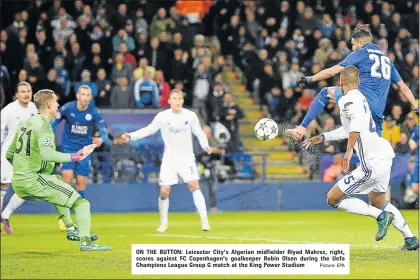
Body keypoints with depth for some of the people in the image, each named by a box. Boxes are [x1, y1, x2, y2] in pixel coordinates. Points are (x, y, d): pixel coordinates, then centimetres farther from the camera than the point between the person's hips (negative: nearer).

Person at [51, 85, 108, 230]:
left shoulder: (95, 112, -11)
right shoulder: (67, 108, -11)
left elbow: (103, 131, -11)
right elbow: (54, 123, 1)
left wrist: (101, 139, -34)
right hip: (68, 149, -1)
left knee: (81, 183, 1)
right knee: (67, 178, -16)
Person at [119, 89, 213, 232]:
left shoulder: (190, 116, -7)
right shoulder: (162, 116, -8)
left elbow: (199, 133, 3)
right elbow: (148, 130, -1)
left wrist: (205, 145, -16)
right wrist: (130, 136, -12)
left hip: (187, 157, -1)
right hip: (169, 159, 1)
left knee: (194, 185, -17)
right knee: (164, 191, -2)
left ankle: (204, 220, -15)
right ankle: (164, 222, 19)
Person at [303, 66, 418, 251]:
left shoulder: (347, 100, -10)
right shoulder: (360, 98, 19)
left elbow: (357, 120, -31)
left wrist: (349, 150, -34)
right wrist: (322, 138, 34)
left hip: (373, 163, -10)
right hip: (385, 154, 10)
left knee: (333, 198, -2)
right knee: (378, 202, 29)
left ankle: (381, 216, -8)